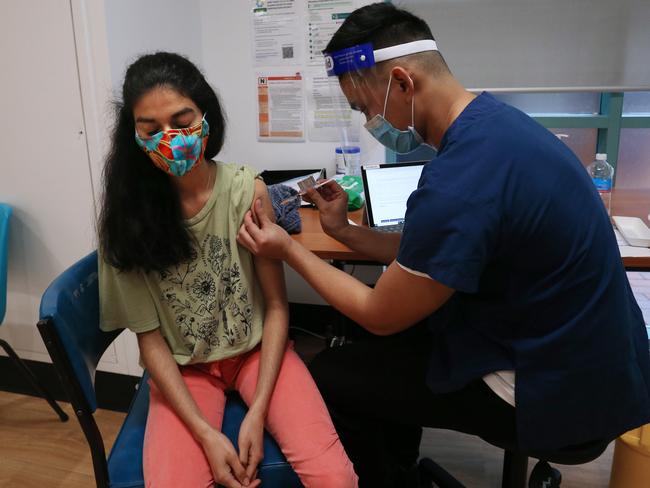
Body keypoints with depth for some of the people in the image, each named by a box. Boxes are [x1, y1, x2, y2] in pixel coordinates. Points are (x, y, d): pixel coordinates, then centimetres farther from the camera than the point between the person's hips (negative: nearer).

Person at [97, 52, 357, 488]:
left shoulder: (248, 191, -11)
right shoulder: (126, 213, -11)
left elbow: (277, 306, -6)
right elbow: (149, 337, -8)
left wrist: (257, 411, -14)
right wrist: (206, 434, -16)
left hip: (256, 350, 0)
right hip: (183, 369, 0)